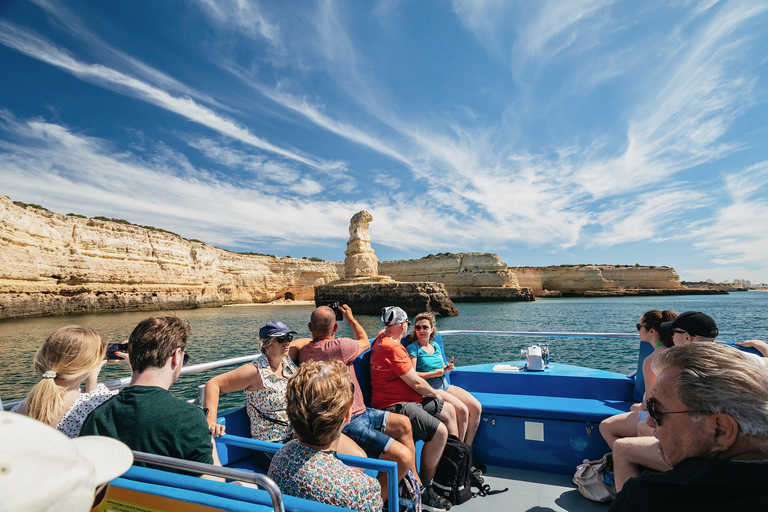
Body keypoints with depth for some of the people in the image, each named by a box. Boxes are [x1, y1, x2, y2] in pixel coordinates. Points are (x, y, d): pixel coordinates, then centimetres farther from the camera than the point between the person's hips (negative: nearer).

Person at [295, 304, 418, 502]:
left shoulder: (305, 350, 0)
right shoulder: (338, 346, -22)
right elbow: (365, 342, -1)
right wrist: (350, 318, 15)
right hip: (347, 424, -10)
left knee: (404, 424, 17)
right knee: (403, 457, -19)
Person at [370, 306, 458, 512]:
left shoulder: (381, 338, 9)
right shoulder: (393, 348, -23)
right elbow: (416, 383, -19)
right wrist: (434, 394, -3)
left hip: (407, 399, 11)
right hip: (394, 406, -11)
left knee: (448, 411, 15)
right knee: (439, 431, -24)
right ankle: (424, 491, -7)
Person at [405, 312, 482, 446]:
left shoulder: (435, 346, 15)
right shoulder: (412, 349, -7)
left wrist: (447, 368, -2)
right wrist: (434, 373, -17)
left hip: (444, 385, 7)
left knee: (476, 407, -8)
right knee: (462, 410, -23)